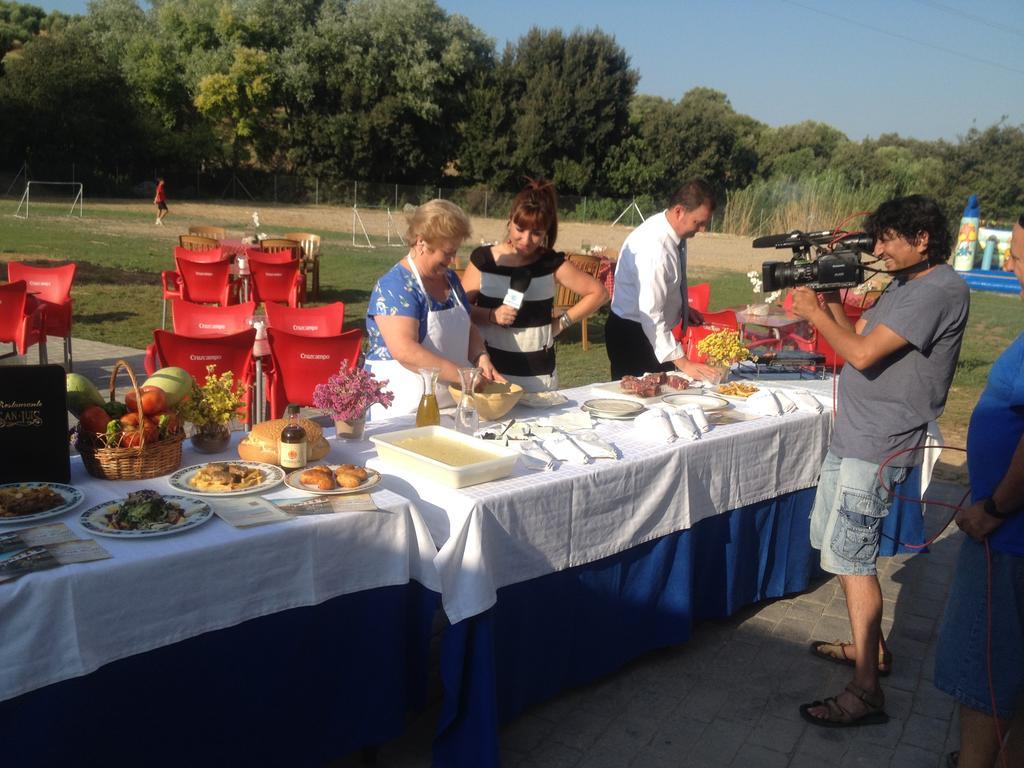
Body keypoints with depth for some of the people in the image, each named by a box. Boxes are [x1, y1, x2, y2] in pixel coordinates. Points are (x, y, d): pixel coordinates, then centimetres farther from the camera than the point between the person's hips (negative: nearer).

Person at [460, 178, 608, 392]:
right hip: (490, 368, -1)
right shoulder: (483, 259, 0)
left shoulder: (552, 263, 1)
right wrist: (492, 316, -16)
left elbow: (598, 293, 6)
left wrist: (561, 322, 2)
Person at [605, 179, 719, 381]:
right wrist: (682, 363, -32)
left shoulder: (675, 233, -2)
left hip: (652, 330, 9)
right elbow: (651, 315, -31)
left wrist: (683, 308, 4)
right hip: (632, 336, -9)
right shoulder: (654, 246, -29)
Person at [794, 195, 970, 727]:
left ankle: (866, 692, 2)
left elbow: (862, 353, -24)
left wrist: (813, 311, -11)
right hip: (852, 436, 10)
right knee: (839, 545, 18)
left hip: (879, 446, -10)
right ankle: (869, 646, 34)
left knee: (851, 555, -7)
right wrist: (831, 297, 2)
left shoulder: (940, 291, -17)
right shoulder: (902, 285, 13)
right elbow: (855, 339, 14)